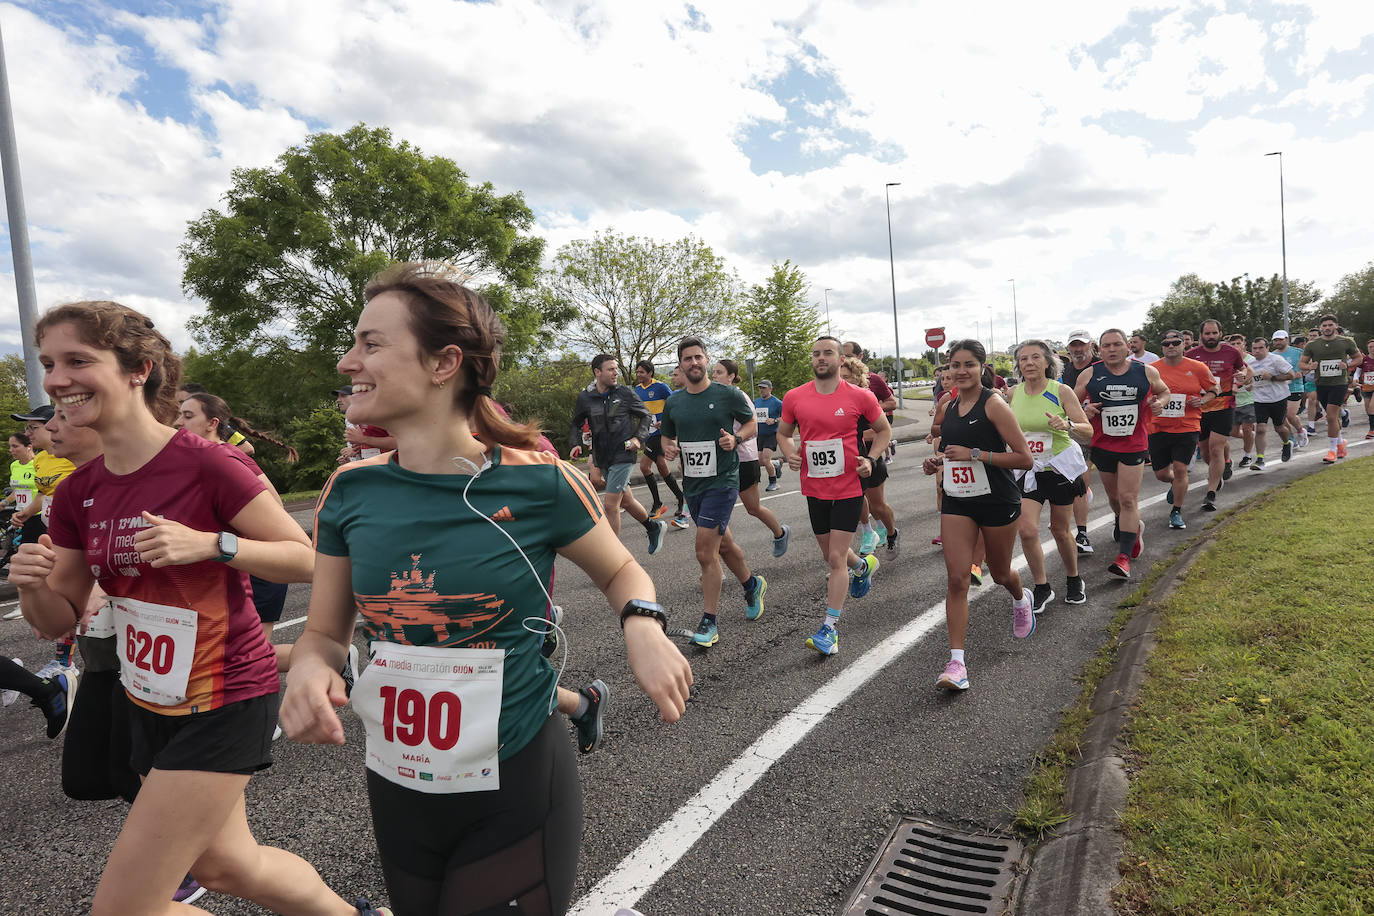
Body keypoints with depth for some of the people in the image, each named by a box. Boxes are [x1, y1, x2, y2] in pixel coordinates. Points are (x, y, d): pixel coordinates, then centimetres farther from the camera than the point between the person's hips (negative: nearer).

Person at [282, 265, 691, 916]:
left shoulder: (539, 483, -16)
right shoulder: (350, 491, -5)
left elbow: (620, 571, 1)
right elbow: (325, 632, 5)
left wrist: (642, 624, -20)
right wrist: (308, 667, -18)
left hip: (515, 793, -4)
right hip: (395, 789, 5)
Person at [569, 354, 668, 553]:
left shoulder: (624, 392, -5)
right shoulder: (585, 397, 1)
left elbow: (645, 416, 5)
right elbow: (574, 424, 15)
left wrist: (639, 438, -10)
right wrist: (575, 444, -2)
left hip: (623, 455, -4)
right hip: (602, 458, 4)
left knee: (610, 504, -11)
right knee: (626, 501, 18)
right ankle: (654, 527, 43)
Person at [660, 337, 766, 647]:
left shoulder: (728, 395, -6)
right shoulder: (673, 403, 6)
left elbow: (752, 424, 6)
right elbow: (667, 436, 19)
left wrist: (736, 439, -14)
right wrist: (668, 448, -4)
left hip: (722, 481, -5)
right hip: (692, 484, 6)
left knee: (706, 553, -11)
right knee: (723, 544, 21)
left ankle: (709, 622, 2)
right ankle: (752, 585, 46)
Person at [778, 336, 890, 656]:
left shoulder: (860, 396, -6)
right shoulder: (794, 398, 0)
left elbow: (883, 429, 8)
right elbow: (783, 433, 14)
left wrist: (871, 459, -8)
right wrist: (790, 454, -7)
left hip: (849, 488, -4)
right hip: (814, 489, 4)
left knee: (836, 558, -6)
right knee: (831, 554, 18)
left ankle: (830, 628, 3)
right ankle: (863, 566, 53)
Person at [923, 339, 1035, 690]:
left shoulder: (994, 405, -13)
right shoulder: (948, 407, 6)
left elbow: (1025, 459, -16)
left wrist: (974, 455, -23)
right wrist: (940, 464, 2)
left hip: (997, 501, -4)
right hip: (957, 502, 4)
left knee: (1000, 573, 17)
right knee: (956, 579, -7)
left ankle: (1021, 599, 55)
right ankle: (956, 662, -4)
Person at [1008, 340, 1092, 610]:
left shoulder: (1061, 391, -10)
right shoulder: (1013, 393, -1)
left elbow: (1088, 430, -10)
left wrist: (1067, 425, -29)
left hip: (1059, 468, -2)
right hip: (1027, 469, 2)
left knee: (1061, 531, 11)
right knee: (1026, 530, -12)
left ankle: (1074, 580, 37)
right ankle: (1041, 588, 7)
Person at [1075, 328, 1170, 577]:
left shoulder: (1147, 372, -1)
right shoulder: (1089, 376, -3)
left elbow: (1164, 391, 18)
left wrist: (1160, 402, -5)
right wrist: (1084, 410, -14)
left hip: (1134, 445, -2)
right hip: (1102, 445, 2)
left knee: (1128, 499, -8)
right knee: (1114, 497, 17)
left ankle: (1125, 556, -5)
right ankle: (1133, 526, 48)